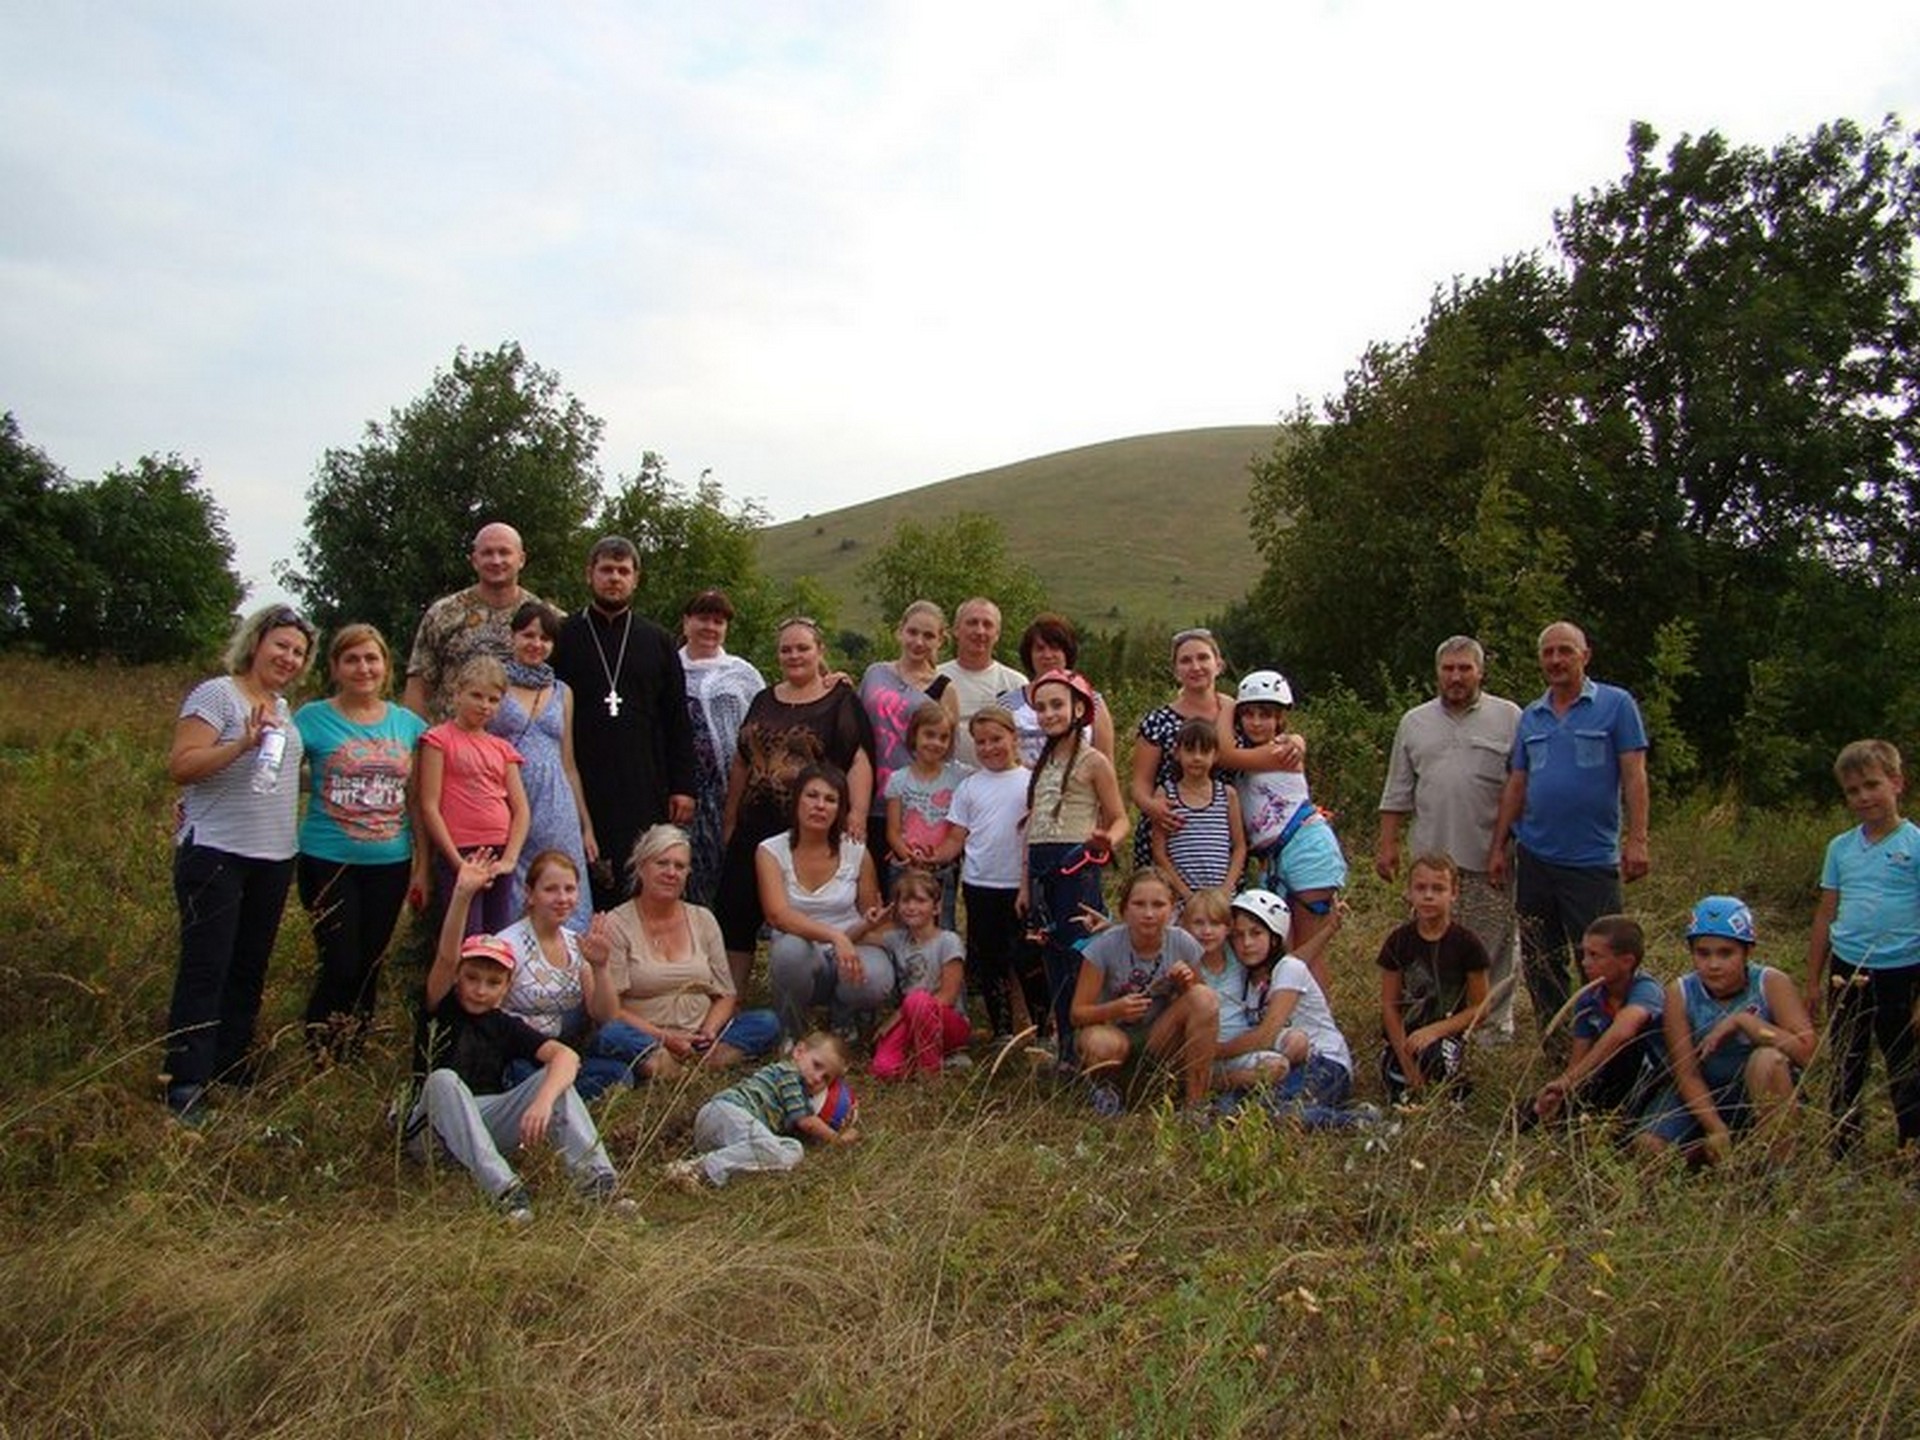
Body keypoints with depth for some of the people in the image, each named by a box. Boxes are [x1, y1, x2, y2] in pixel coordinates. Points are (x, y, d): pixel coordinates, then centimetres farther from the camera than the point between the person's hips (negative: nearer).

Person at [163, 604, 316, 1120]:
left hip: (274, 858, 7)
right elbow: (180, 767, -16)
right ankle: (185, 1088, -2)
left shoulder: (283, 707, 17)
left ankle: (231, 1072, 22)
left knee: (250, 970, 12)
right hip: (216, 853, -7)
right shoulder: (216, 694, -6)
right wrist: (243, 743, -25)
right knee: (205, 970, -7)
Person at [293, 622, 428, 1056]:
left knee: (369, 967, 9)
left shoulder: (409, 725, 7)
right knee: (341, 967, -6)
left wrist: (422, 866, 9)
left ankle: (352, 1062, 25)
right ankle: (315, 1064, 13)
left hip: (390, 864, 3)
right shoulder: (312, 718, -2)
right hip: (328, 862, -3)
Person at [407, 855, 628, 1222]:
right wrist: (462, 896, -36)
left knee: (554, 1078, -18)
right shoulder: (441, 1012, 1)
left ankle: (597, 1180, -33)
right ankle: (503, 1189, -44)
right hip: (430, 1132, -2)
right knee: (444, 1080, -33)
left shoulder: (507, 1027, 5)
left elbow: (566, 1055, -12)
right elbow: (446, 959, -21)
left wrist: (543, 1101, -33)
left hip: (486, 1125, 2)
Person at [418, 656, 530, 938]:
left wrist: (509, 859, -4)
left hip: (500, 855, 5)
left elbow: (521, 809, 10)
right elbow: (429, 807, -6)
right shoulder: (440, 739, 0)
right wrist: (458, 862, -11)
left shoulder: (502, 748, 15)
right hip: (458, 855, -5)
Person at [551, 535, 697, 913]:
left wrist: (683, 786, 4)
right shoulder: (565, 638, 7)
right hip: (580, 790, -1)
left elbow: (678, 719, 11)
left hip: (646, 789, 2)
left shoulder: (658, 642, 13)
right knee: (585, 890, -1)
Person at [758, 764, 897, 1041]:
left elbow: (870, 920, 9)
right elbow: (777, 915, -21)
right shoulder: (771, 851, -6)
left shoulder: (856, 853, -1)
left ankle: (845, 1018, 5)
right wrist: (835, 936, -36)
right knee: (790, 949, -37)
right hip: (801, 960, -1)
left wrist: (869, 925, -18)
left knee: (874, 981, -34)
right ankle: (789, 1034, -7)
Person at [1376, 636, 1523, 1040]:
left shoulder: (1508, 718, 4)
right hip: (1432, 855, 2)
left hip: (1490, 855, -2)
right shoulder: (1414, 722, 12)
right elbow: (1397, 793, 14)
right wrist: (1388, 844, 9)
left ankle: (1495, 1023, 15)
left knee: (1494, 942, 3)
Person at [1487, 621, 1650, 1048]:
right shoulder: (1530, 717, 11)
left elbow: (1634, 775, -6)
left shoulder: (1616, 705, -2)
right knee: (1541, 964, 11)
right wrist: (1498, 846, 8)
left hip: (1593, 858, -5)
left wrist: (1637, 840, -14)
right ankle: (1554, 1048, 22)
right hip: (1535, 857, 5)